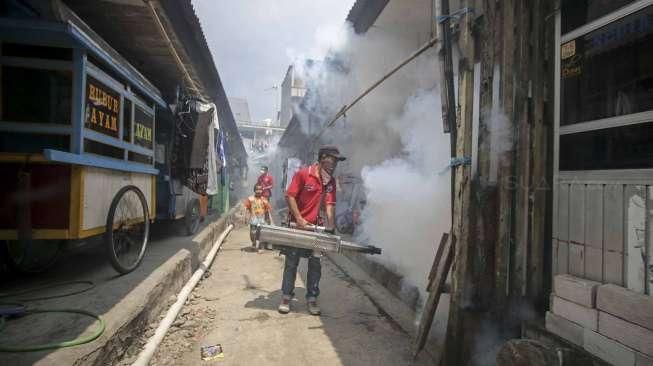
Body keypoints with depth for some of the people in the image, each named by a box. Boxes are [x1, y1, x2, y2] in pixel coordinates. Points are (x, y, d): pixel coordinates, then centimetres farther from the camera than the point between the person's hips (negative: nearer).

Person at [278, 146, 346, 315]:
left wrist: (331, 226, -14)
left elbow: (330, 204, -2)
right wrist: (299, 219, -18)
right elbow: (290, 196, -13)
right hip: (297, 225, -4)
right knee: (291, 262, 6)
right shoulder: (303, 174, -12)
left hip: (316, 227, 4)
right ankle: (286, 297, 18)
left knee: (315, 263, 5)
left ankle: (312, 298, 18)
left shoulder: (331, 181, 4)